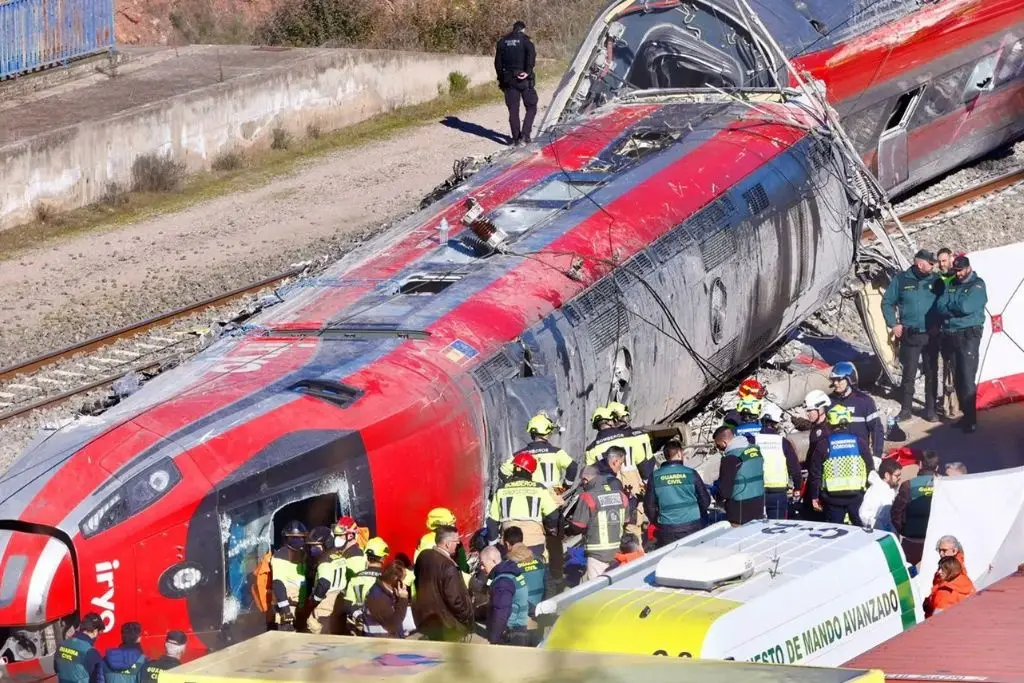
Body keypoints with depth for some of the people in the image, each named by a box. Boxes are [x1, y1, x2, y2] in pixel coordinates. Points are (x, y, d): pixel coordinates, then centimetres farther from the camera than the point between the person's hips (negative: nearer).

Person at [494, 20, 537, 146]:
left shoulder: (502, 41, 10)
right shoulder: (524, 39, -3)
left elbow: (498, 61, 11)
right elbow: (531, 55, -19)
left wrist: (501, 78, 15)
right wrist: (528, 71, -18)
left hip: (508, 79, 4)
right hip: (524, 79, -4)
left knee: (513, 110, 9)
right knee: (531, 107, 6)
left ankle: (516, 138, 8)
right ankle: (524, 135, -7)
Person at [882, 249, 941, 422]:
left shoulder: (935, 281, 2)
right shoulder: (901, 280, -2)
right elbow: (887, 302, 5)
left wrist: (939, 324, 1)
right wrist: (893, 324, -1)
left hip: (931, 335, 2)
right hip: (910, 336, -2)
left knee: (931, 373, 6)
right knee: (909, 373, 2)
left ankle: (930, 409, 15)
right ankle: (906, 409, 10)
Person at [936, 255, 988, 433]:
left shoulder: (977, 285, -4)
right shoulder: (951, 285, 15)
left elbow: (966, 306, -18)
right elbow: (940, 306, 2)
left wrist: (949, 306, -3)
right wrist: (957, 309, -13)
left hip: (968, 336, -7)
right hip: (950, 336, 7)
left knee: (967, 379, -10)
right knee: (957, 379, 10)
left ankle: (971, 420, -7)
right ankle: (966, 416, 19)